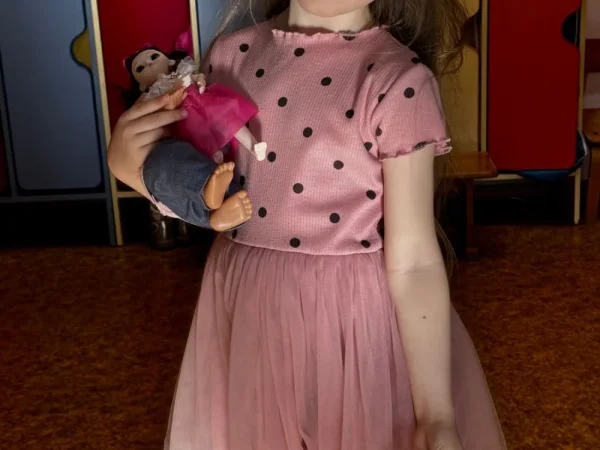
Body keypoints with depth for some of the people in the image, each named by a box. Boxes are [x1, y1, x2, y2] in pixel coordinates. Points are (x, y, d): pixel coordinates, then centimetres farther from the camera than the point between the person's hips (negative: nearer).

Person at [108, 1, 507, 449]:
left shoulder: (398, 80, -17)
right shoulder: (232, 54, -1)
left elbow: (414, 261, -17)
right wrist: (128, 165, -11)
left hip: (350, 315, -4)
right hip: (243, 307, 5)